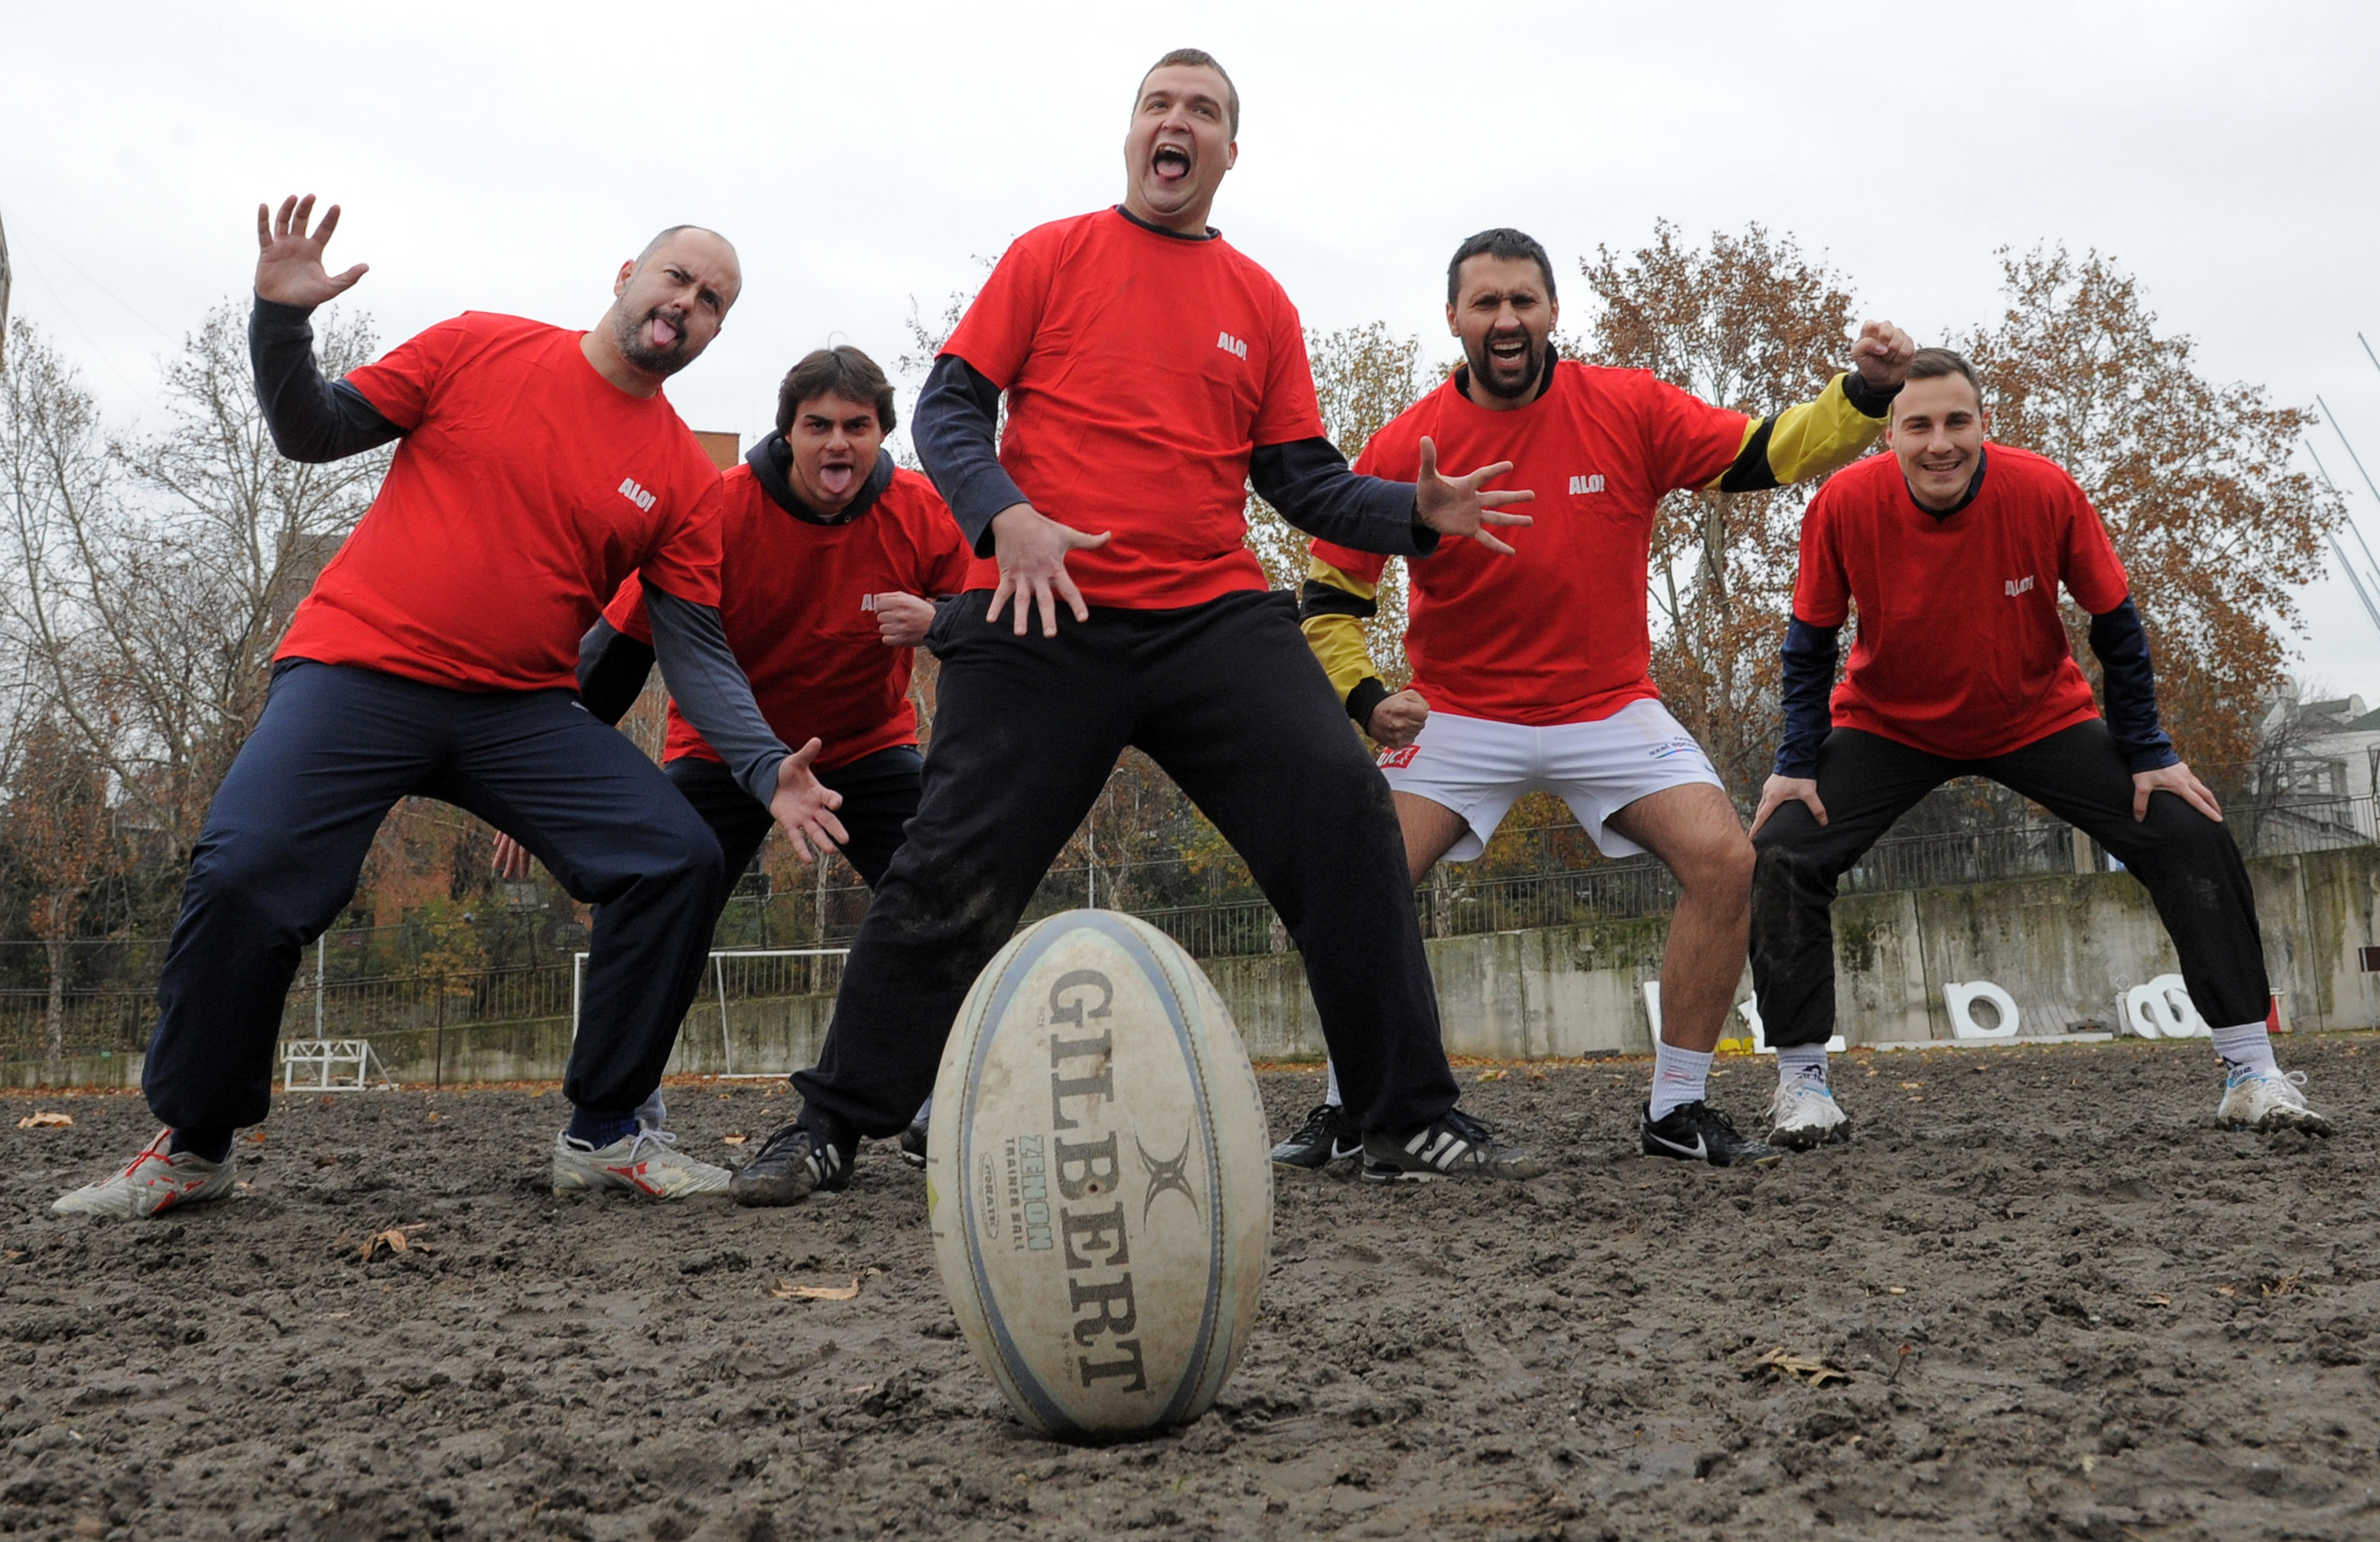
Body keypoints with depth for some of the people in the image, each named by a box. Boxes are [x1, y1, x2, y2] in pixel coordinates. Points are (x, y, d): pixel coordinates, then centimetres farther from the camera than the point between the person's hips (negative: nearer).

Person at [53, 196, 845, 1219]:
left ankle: (603, 1136, 1)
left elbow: (697, 653, 4)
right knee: (244, 875, -21)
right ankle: (190, 1147, 3)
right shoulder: (481, 348, 3)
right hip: (358, 669, -2)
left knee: (677, 859, -15)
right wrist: (281, 323, -11)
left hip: (522, 710, 3)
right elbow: (313, 432, 8)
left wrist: (767, 768, -10)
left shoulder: (685, 481, 6)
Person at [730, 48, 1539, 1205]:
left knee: (1344, 813, -11)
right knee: (954, 867, -5)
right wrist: (1006, 516, -15)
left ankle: (1410, 1117, 0)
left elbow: (1303, 479, 15)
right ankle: (831, 1128, 10)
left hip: (1215, 620, 3)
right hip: (1043, 616, -2)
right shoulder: (1052, 256, 7)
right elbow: (949, 409, 3)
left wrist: (1415, 512, -2)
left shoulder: (1259, 304, 15)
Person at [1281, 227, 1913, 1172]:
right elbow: (1329, 596, -4)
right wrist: (1365, 700, -19)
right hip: (1459, 713, -1)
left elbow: (1771, 455, -4)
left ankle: (1677, 1110, 1)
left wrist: (1866, 391, -19)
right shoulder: (1407, 446, -11)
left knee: (1724, 861, -15)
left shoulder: (1630, 410, -8)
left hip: (1609, 707, 1)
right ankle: (1344, 1113, 4)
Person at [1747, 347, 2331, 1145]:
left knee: (2189, 835, -11)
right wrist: (1797, 765, -13)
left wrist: (2148, 753, -8)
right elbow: (1809, 645, -9)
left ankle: (2252, 1073, 2)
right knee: (1784, 854, -20)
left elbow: (2116, 627, -9)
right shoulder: (1845, 505, -24)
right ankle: (1802, 1081, -6)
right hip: (1887, 725, 0)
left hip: (2040, 716, 1)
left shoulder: (2047, 492, -23)